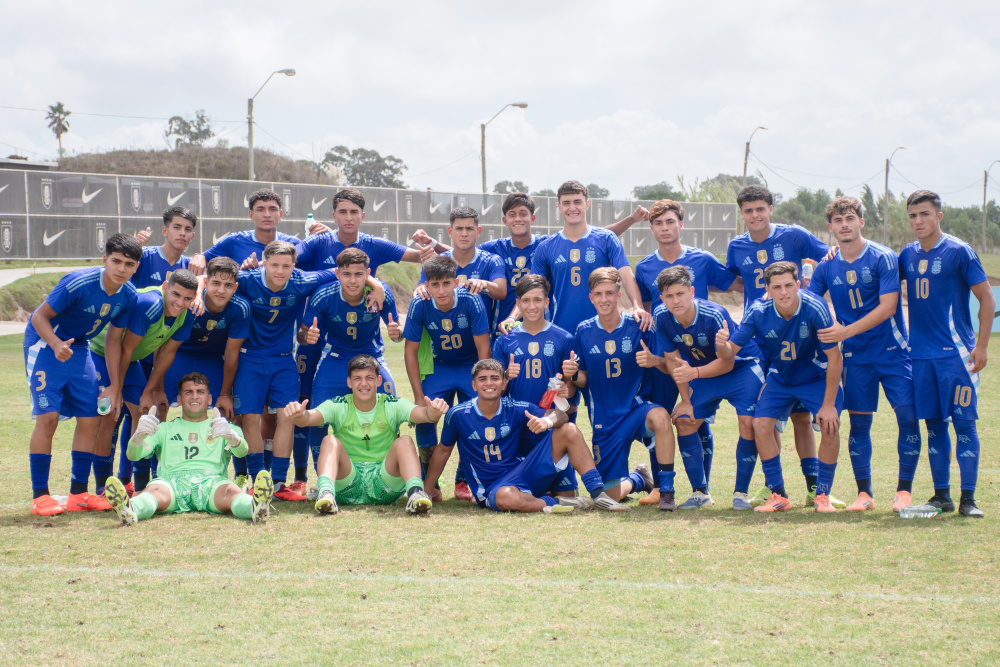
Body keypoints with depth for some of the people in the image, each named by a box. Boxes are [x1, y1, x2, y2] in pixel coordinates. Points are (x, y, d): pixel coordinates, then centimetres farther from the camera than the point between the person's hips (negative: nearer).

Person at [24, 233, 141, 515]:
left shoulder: (128, 296, -9)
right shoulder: (78, 283, -28)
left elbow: (115, 340, 2)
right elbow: (39, 316, -20)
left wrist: (114, 386, 2)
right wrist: (57, 345, -39)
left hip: (79, 348, 6)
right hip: (44, 343, -6)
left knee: (91, 418, 0)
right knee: (48, 416, -14)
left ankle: (79, 492, 10)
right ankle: (40, 495, -8)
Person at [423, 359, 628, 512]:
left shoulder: (516, 409, -2)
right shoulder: (458, 415, -6)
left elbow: (559, 414, -9)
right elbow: (443, 450, 8)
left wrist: (547, 421, -34)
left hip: (525, 474, 4)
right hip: (492, 488, -3)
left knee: (569, 430, -11)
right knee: (505, 497, -44)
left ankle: (598, 494, -13)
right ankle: (556, 504, -20)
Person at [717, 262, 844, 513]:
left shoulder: (815, 308, -30)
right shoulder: (759, 313, -21)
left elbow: (834, 357, -25)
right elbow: (731, 351, -16)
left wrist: (829, 404, -23)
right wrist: (723, 345, -42)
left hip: (818, 377, -2)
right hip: (780, 378, 3)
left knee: (830, 425, -20)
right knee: (761, 424, -13)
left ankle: (822, 495, -3)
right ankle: (778, 495, 1)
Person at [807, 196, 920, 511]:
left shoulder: (883, 258, -9)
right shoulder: (826, 267, 4)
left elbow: (888, 307, -16)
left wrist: (846, 331, -22)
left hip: (893, 352, -3)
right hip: (855, 356, 3)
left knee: (908, 415, -10)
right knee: (858, 422, 3)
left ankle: (904, 490, 1)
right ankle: (864, 493, 13)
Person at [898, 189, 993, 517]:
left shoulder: (959, 252, -5)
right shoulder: (908, 255, 10)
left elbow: (986, 299, -4)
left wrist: (981, 346, -10)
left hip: (956, 354, -5)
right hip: (920, 354, 5)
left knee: (964, 422, -5)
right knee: (933, 424, 8)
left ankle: (968, 498, -2)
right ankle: (941, 495, 15)